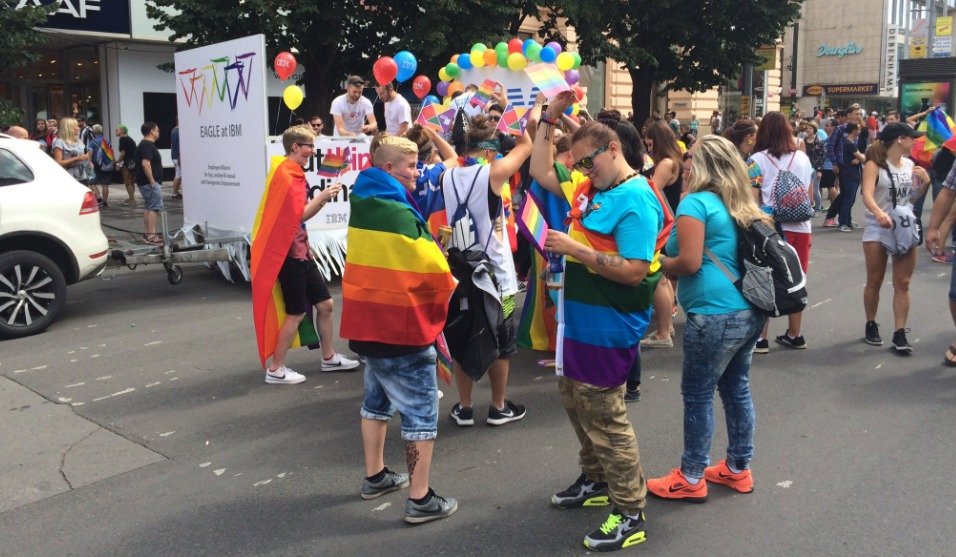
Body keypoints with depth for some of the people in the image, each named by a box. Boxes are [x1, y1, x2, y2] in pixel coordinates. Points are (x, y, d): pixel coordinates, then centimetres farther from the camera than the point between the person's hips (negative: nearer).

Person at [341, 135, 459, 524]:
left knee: (378, 400, 22)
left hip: (368, 321, 9)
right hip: (400, 326, -9)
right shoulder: (397, 212, -21)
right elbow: (431, 266, -21)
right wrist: (448, 285, 0)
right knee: (421, 412, 0)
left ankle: (375, 476, 35)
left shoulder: (364, 202, 8)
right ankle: (420, 500, 5)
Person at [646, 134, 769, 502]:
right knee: (736, 388, 18)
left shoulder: (696, 202, -10)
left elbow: (689, 262, -18)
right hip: (750, 311, 9)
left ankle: (691, 478, 14)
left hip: (716, 316, -9)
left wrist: (659, 264, 1)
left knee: (697, 394, 3)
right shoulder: (744, 207, 14)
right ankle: (738, 469, 30)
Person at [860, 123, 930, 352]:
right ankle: (871, 326, 22)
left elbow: (914, 197, 18)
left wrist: (925, 182, -1)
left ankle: (899, 334, 2)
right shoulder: (875, 165, -10)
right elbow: (867, 195, -25)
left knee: (902, 284, 0)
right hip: (877, 228, -4)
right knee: (874, 281, 5)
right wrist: (878, 213, -43)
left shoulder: (910, 165, 8)